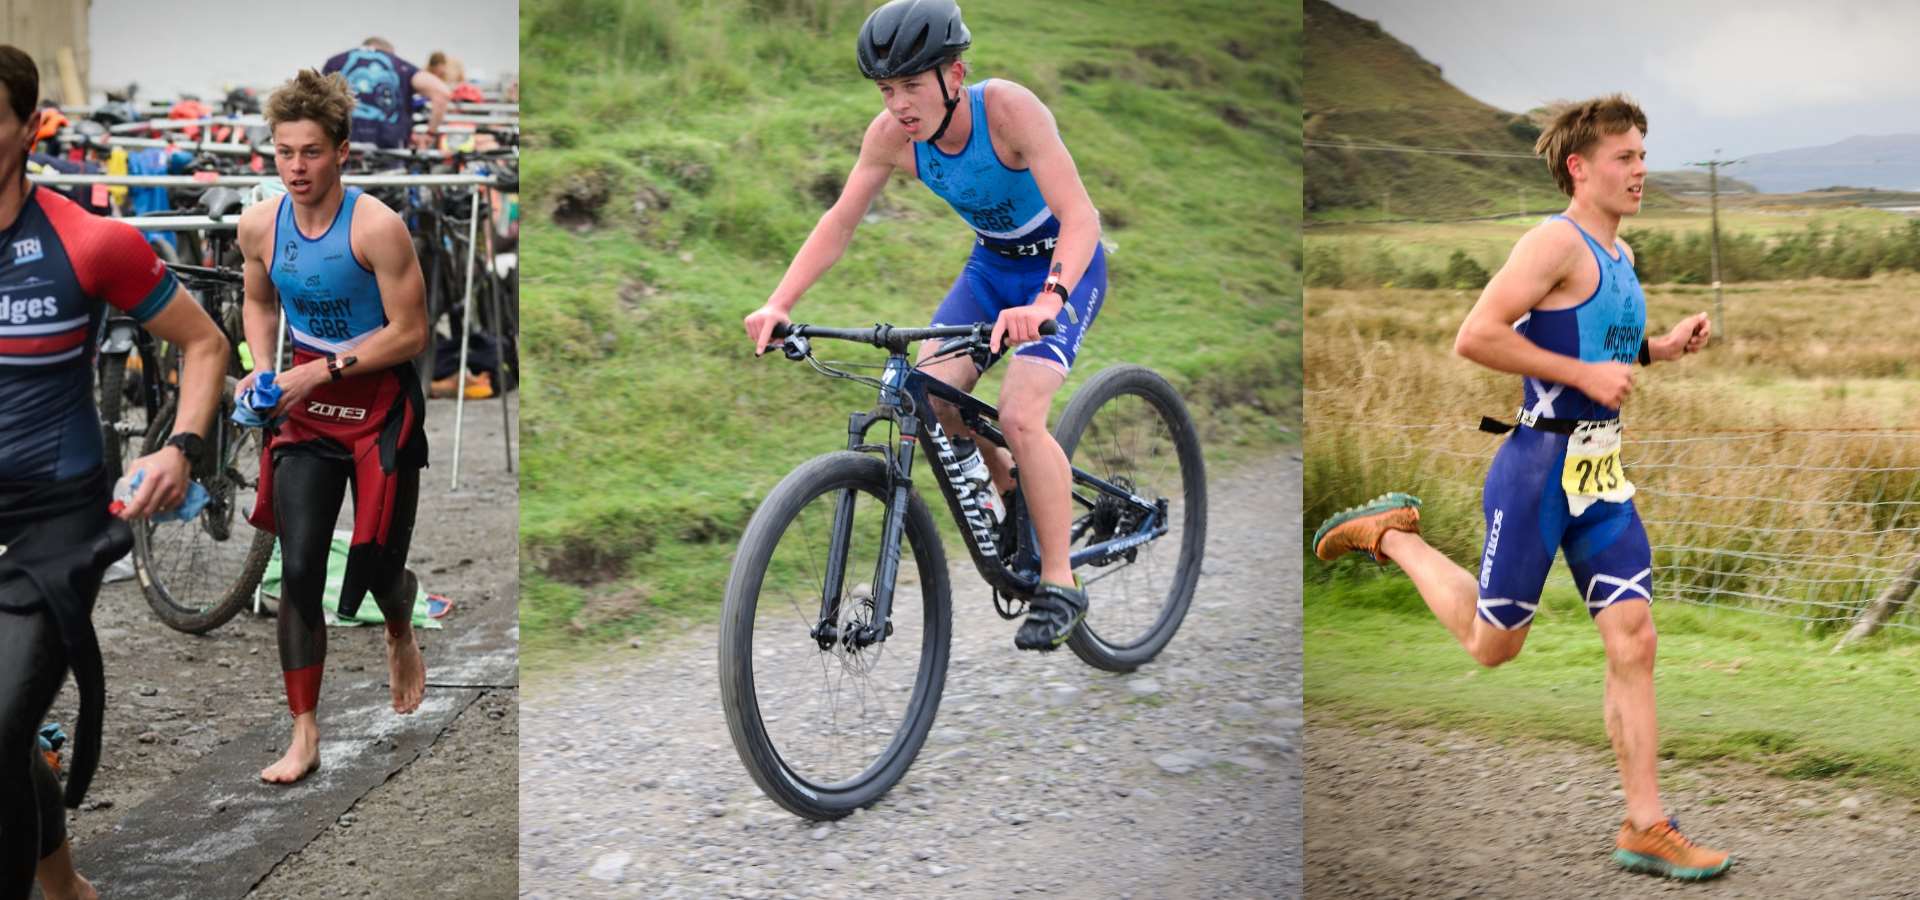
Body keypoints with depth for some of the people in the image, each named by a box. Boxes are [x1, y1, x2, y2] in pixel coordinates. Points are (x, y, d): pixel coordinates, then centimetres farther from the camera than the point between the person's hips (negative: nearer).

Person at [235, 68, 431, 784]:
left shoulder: (376, 227, -20)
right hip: (307, 407, 4)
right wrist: (262, 368, -1)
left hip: (381, 408, -4)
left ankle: (401, 639, 44)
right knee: (299, 569, -4)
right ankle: (304, 734, 5)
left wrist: (322, 369, -21)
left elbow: (410, 333, -17)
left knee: (379, 566, 5)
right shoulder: (259, 225, -3)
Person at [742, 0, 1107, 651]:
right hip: (991, 262, 5)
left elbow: (1081, 217, -38)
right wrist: (779, 303, -23)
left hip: (1063, 265, -5)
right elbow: (839, 223, -9)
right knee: (928, 396, -14)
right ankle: (1009, 489, 16)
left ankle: (1059, 586, -9)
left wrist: (1046, 302, -55)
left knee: (1018, 413, -23)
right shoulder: (891, 134, -16)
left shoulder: (1008, 108, -31)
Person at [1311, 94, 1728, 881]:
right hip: (1540, 466, -8)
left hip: (1602, 473, 8)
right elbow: (1474, 338, -22)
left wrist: (1659, 348, 11)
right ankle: (1390, 533, 27)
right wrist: (1585, 373, -20)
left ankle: (1645, 829, 7)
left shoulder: (1618, 255, 15)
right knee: (1491, 644, 6)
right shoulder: (1557, 241, -13)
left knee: (1633, 640, 1)